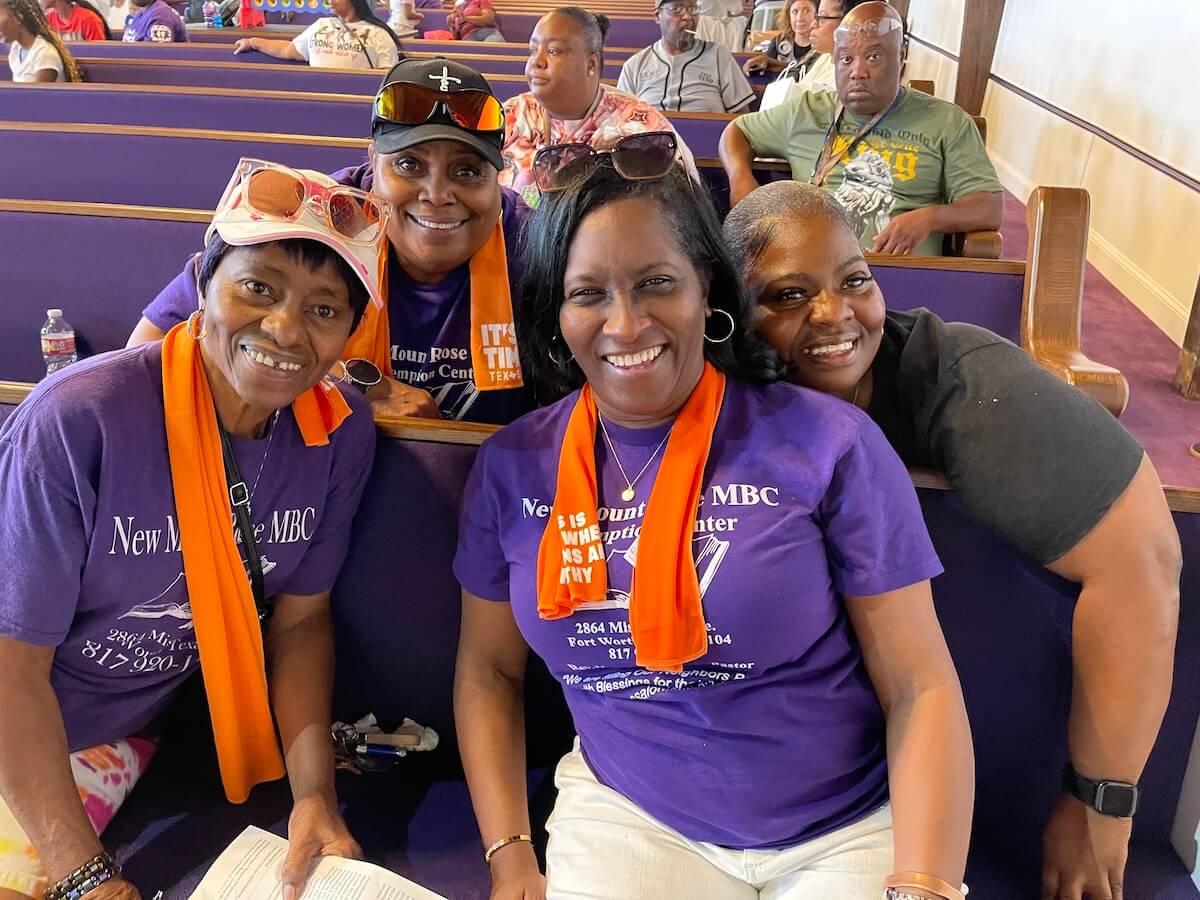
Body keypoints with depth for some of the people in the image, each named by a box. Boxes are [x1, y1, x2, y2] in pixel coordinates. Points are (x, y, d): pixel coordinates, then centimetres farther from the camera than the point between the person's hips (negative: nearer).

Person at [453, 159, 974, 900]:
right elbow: (489, 671, 8)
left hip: (849, 830, -1)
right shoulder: (513, 467, -2)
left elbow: (920, 688, -9)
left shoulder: (827, 443, -12)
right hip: (627, 815, 2)